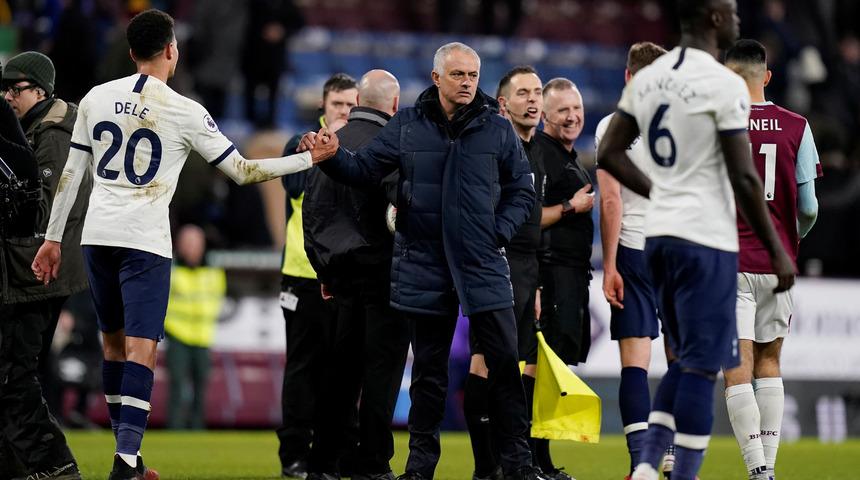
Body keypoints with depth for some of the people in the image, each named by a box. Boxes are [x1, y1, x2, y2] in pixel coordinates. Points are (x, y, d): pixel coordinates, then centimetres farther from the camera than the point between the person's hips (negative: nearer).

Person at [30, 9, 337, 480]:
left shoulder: (97, 97, 6)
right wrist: (310, 159, 5)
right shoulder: (185, 112, -6)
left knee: (113, 340, 15)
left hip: (97, 236, 5)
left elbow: (71, 172, 9)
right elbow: (242, 170, -2)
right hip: (145, 241, -5)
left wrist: (52, 238, 16)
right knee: (141, 348, -7)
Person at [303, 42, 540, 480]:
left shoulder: (498, 130, 2)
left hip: (483, 266, 0)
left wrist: (500, 231, -3)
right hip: (424, 267, 0)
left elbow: (522, 191, 9)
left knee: (505, 361, -3)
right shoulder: (407, 126, 2)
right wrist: (330, 157, -13)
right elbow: (363, 169, 5)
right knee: (428, 368, 8)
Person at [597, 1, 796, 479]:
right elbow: (743, 178, -15)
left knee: (688, 361, 18)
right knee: (700, 368, -2)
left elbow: (610, 154, 12)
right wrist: (778, 252, -8)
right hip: (707, 240, -7)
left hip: (659, 236, 7)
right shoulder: (725, 85, -14)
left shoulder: (647, 78, 8)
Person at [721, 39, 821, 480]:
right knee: (769, 363, 16)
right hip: (778, 262, 3)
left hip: (727, 263, -3)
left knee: (738, 369, -5)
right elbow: (809, 207, 1)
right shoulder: (797, 128, 1)